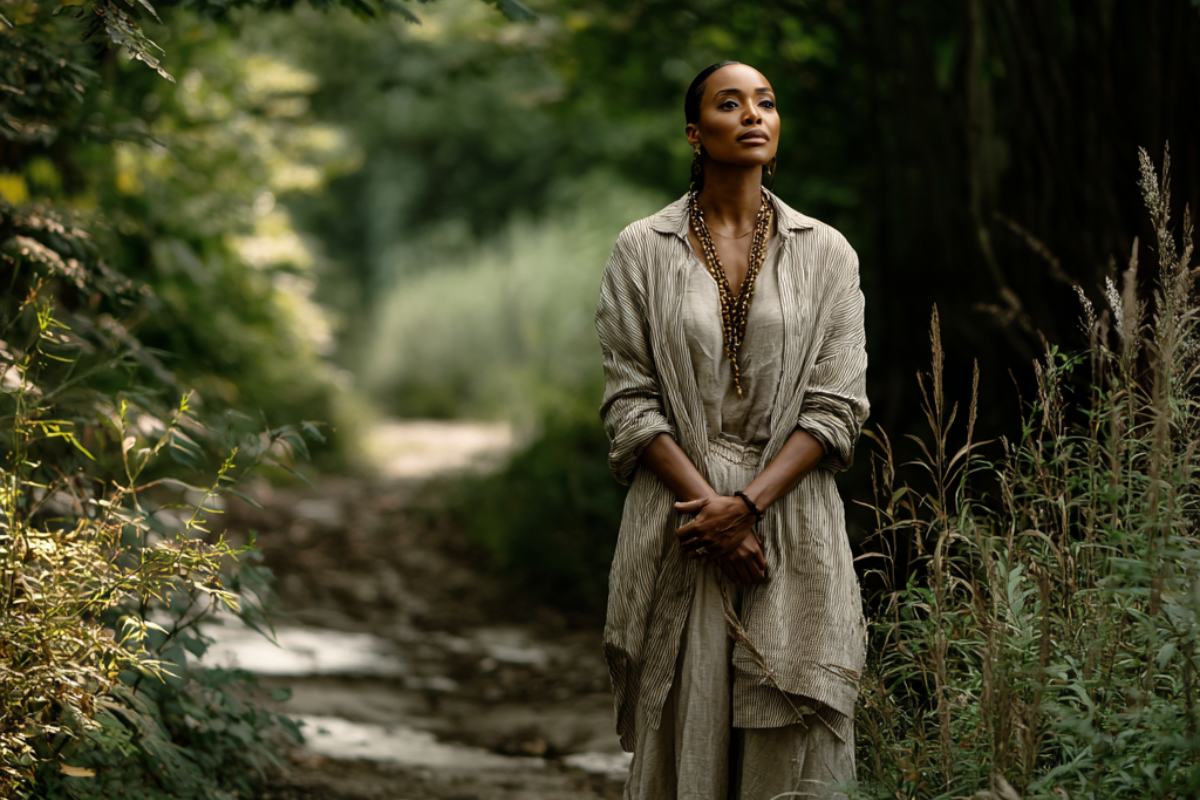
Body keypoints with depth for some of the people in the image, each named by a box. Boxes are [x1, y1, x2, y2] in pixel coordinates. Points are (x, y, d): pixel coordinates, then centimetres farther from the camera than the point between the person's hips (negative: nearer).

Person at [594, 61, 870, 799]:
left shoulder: (826, 253, 7)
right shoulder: (643, 250, 5)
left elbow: (837, 407, 0)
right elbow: (631, 401, 0)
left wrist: (748, 502, -12)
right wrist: (709, 504, -11)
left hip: (793, 523, 1)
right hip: (680, 511, -1)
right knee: (683, 739, 0)